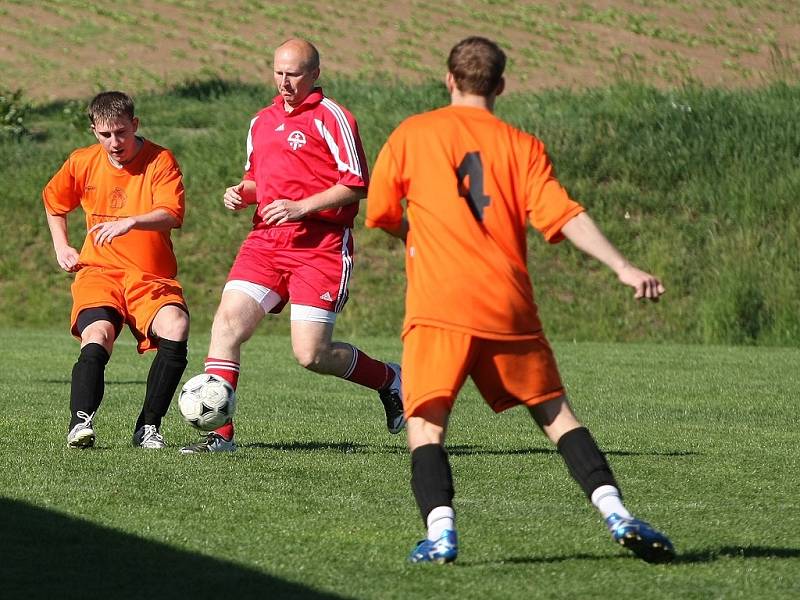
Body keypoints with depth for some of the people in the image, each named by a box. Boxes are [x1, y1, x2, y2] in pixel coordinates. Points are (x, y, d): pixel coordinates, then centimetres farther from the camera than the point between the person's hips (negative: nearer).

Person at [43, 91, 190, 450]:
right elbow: (53, 202, 27)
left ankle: (148, 427, -17)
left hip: (152, 276, -1)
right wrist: (61, 248, 15)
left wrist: (131, 222, -39)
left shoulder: (161, 161, -5)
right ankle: (81, 422, -35)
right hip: (99, 272, 1)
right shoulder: (82, 163, 6)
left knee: (176, 329, -28)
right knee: (97, 337, -28)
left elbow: (171, 215, -22)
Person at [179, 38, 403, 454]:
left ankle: (389, 379, 19)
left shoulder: (330, 117, -5)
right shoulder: (261, 122, 17)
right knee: (226, 323, -11)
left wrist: (301, 207, -17)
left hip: (320, 245, -6)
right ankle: (219, 434, -8)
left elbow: (356, 185, -10)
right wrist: (241, 193, 7)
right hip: (266, 242, 6)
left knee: (311, 354, -10)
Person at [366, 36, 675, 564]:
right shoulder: (522, 145, 10)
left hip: (439, 303, -2)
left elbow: (380, 216, 16)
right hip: (508, 305, 2)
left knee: (426, 425, -1)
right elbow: (564, 216, -2)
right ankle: (617, 514, 1)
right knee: (555, 413, 12)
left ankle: (440, 531, -22)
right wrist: (623, 268, -6)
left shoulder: (410, 135, 8)